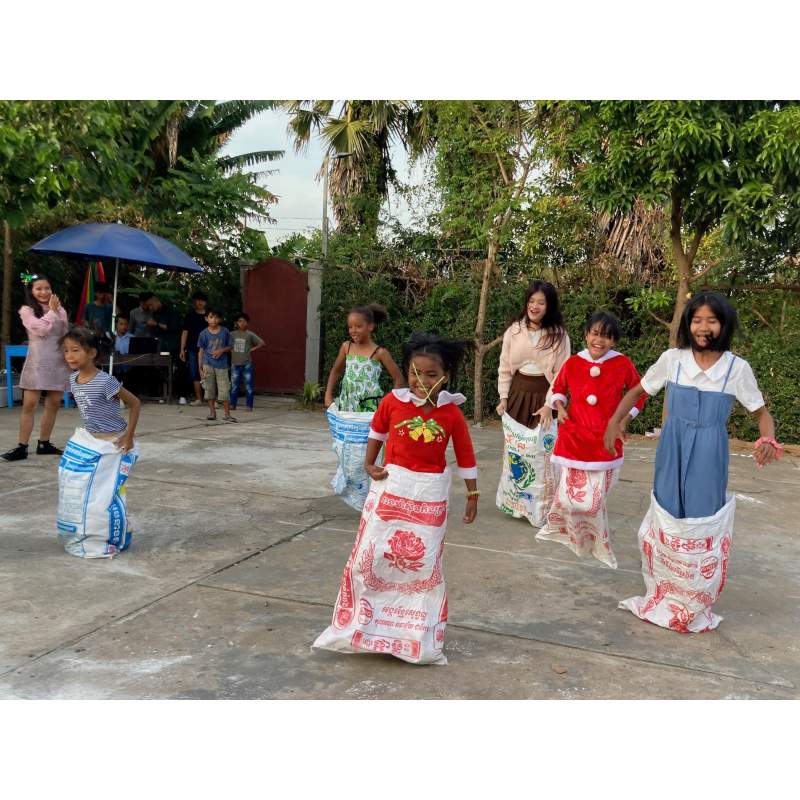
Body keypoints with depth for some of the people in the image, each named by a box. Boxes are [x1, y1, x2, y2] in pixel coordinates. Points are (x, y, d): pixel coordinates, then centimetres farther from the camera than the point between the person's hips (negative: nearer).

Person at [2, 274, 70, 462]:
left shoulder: (60, 310, 12)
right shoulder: (27, 310, -1)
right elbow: (41, 329, -15)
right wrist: (51, 311, -5)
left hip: (59, 360, 4)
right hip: (38, 361, -4)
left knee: (54, 404, 6)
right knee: (29, 405, -6)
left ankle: (44, 444, 17)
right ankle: (22, 447, -3)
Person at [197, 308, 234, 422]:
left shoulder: (225, 331, 0)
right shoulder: (204, 334, -1)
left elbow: (229, 347, 9)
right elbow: (201, 351, 3)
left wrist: (222, 350, -12)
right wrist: (200, 368, 0)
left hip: (221, 365, 0)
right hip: (208, 365, 1)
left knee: (225, 390, -2)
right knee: (209, 389, 6)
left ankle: (227, 414, 4)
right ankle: (212, 412, 18)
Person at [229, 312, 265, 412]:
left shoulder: (250, 334, -2)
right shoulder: (232, 334, 5)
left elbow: (262, 343, -5)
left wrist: (252, 349, -8)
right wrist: (230, 350, 1)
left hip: (247, 364, -3)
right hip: (235, 364, 3)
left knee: (248, 386, 0)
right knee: (234, 385, 7)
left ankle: (249, 406, 5)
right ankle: (233, 405, 15)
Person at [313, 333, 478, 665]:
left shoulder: (452, 412, -8)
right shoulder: (393, 401, -8)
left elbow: (466, 456, 2)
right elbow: (377, 432, 11)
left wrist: (473, 495, 6)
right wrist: (369, 465, 5)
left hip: (430, 495, 0)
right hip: (391, 488, 1)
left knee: (424, 564, 10)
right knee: (370, 557, 7)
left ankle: (419, 636, 28)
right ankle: (359, 625, 27)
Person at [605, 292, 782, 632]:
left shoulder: (737, 368, -7)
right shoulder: (672, 359, -5)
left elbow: (762, 413, 2)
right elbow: (637, 391, 8)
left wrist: (768, 440, -19)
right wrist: (614, 421, -5)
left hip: (708, 460, -1)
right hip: (671, 455, 2)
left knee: (702, 530, 5)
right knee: (666, 524, 11)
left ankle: (694, 609, 24)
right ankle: (665, 598, 30)